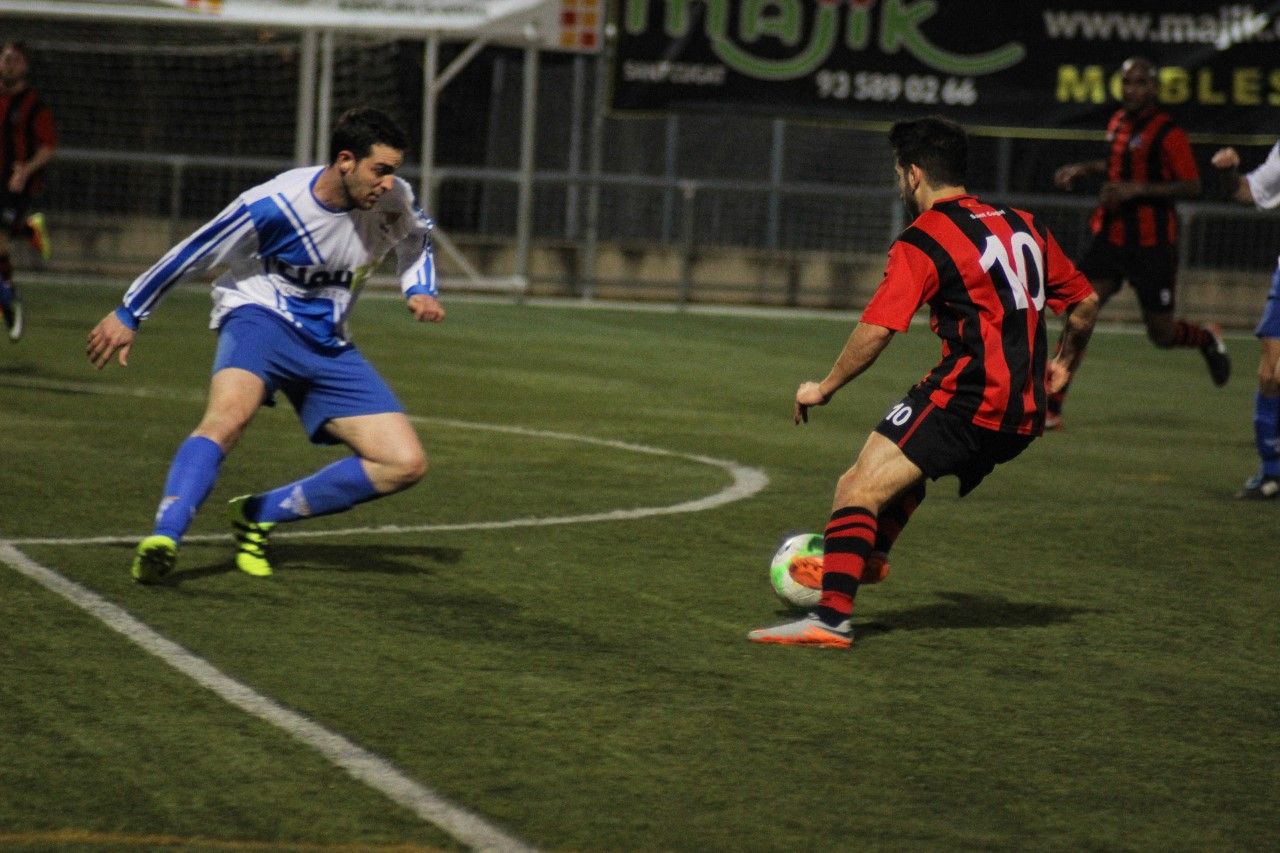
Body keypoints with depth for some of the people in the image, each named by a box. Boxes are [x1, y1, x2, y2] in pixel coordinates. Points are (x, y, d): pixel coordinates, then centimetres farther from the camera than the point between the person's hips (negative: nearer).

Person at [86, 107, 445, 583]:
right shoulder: (275, 205, -21)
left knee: (406, 464, -8)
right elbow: (192, 253, -9)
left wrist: (420, 291, 2)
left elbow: (417, 239, 21)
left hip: (328, 346, 6)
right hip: (260, 317, -6)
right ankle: (164, 538, -51)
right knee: (229, 414, -39)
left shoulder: (393, 201, -6)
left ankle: (258, 514, -2)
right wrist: (128, 315, -3)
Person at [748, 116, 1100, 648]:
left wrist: (825, 388, -1)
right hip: (1022, 415, 8)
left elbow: (876, 331, -14)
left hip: (968, 399, -8)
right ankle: (869, 556, 40)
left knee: (858, 488, -14)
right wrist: (1063, 364, 38)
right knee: (907, 462, 33)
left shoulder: (923, 241, -6)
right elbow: (1085, 301, 23)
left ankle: (832, 618, -28)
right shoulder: (1022, 227, 16)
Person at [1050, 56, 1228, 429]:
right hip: (1110, 235, 6)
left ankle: (1208, 340, 38)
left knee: (1161, 335, 4)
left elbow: (1192, 186, -16)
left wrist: (1137, 189, -23)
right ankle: (1051, 407, -7)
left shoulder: (1167, 132, -13)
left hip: (1152, 244, -6)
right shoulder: (1118, 122, 9)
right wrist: (1085, 168, 13)